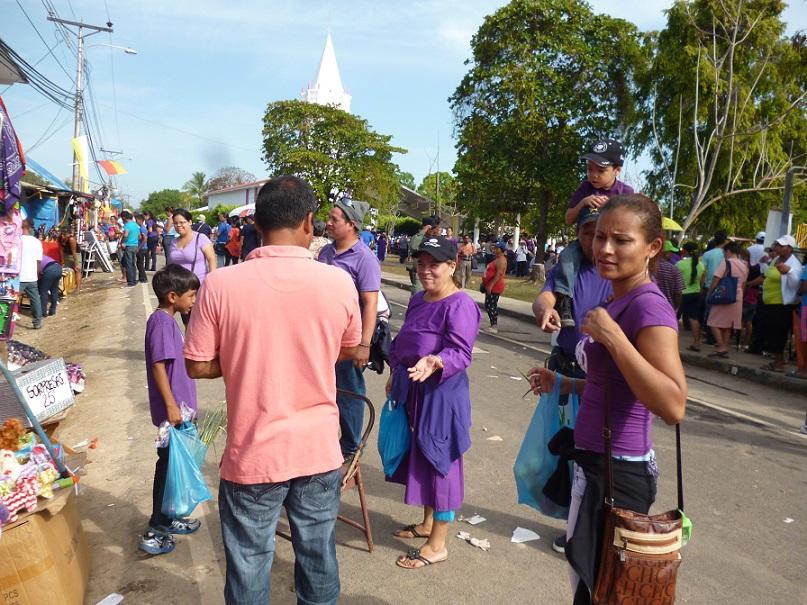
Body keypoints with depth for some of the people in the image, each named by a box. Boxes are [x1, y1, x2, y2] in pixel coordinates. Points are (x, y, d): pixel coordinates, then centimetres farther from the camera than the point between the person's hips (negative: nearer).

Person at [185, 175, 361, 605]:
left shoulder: (220, 284, -15)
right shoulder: (339, 282, -10)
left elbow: (198, 366, -6)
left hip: (253, 454, -1)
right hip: (319, 450, 2)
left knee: (249, 563, 18)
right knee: (318, 554, 22)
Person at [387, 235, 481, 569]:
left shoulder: (460, 305, -17)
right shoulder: (418, 300, 11)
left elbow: (461, 352, -26)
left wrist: (435, 362, -43)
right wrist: (395, 376, 22)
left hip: (442, 393, -9)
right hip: (414, 390, 9)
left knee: (439, 462, 1)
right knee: (419, 457, 19)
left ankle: (437, 544, 15)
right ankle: (427, 523, 39)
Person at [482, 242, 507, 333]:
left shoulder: (501, 260, -15)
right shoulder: (497, 259, 19)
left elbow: (499, 274, -25)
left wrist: (491, 285, -29)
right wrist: (486, 284, 24)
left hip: (494, 287, -11)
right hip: (491, 286, 11)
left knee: (490, 306, -11)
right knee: (489, 305, 13)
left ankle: (494, 326, -8)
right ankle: (494, 325, 18)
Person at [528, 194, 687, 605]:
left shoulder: (649, 307, -20)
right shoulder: (618, 301, 9)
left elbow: (673, 408, -31)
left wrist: (612, 337, -31)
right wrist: (565, 384, 16)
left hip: (618, 472, -9)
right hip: (598, 462, 10)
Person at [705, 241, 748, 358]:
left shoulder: (726, 263, -10)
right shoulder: (744, 266, 11)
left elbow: (715, 280, -12)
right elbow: (743, 285, 15)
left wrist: (709, 294, -3)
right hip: (737, 298, 7)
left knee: (714, 323, -2)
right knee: (728, 325, 11)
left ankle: (721, 347, -11)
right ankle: (725, 349, 11)